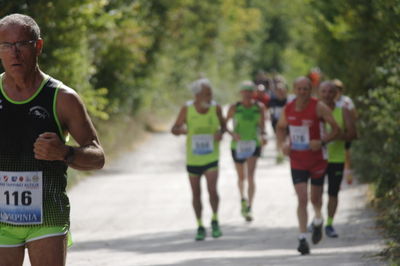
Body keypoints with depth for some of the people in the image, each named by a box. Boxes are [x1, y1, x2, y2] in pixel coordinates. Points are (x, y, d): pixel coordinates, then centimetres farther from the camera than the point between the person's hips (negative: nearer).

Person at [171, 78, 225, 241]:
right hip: (193, 159, 1)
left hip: (211, 158, -1)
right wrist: (182, 130, -25)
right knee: (196, 194, 7)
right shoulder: (187, 109, -8)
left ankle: (215, 220, 7)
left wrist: (220, 132, -12)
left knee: (212, 189, -16)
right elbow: (174, 129, -2)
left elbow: (223, 125, 11)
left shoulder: (216, 108, -6)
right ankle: (200, 226, 22)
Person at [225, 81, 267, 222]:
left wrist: (263, 136, -12)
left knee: (250, 175, -16)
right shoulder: (234, 108, -4)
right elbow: (224, 124, 2)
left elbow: (262, 125, 8)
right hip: (238, 145, 1)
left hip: (253, 143, -1)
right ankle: (243, 198, 40)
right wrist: (232, 133, -16)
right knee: (241, 177, 14)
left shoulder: (260, 107, -1)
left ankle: (249, 207, -20)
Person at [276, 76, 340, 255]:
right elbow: (281, 128, 16)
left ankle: (318, 221, 44)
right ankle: (302, 239, -8)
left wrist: (322, 141, -27)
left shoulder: (319, 107, -13)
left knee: (315, 198, 10)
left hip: (317, 160, -1)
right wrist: (282, 144, -3)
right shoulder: (288, 109, -2)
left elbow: (336, 129, -11)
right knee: (302, 199, -9)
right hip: (297, 161, 1)